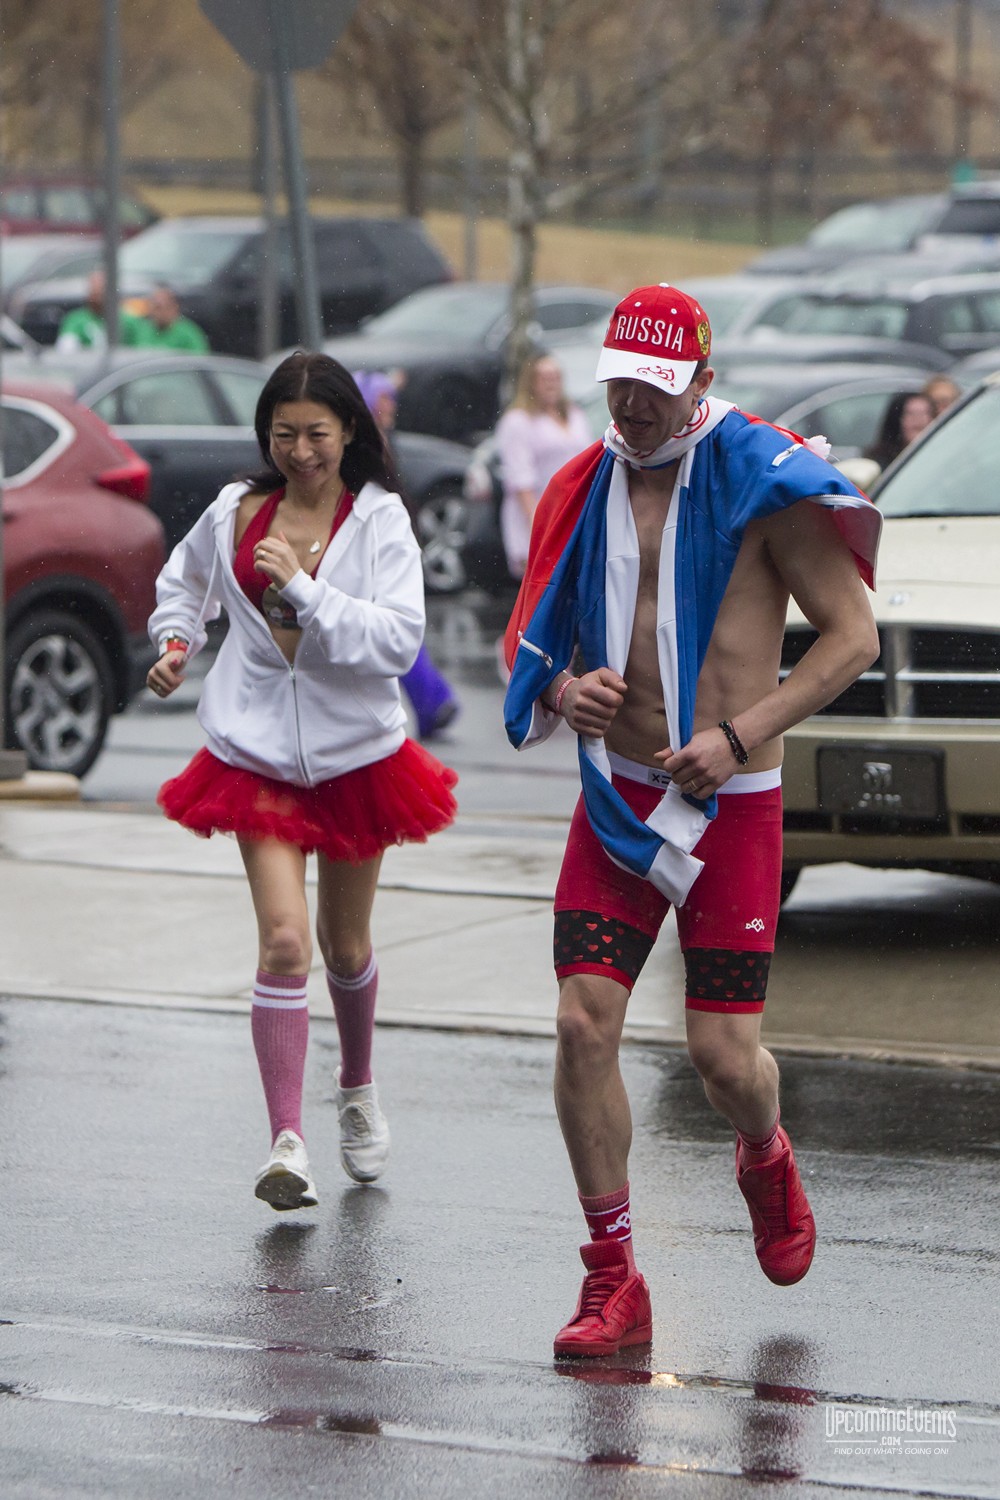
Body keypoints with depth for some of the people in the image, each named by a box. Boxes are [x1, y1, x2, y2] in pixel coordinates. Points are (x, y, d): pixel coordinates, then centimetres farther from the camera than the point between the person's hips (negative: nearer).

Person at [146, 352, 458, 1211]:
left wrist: (304, 587, -25)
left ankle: (358, 1089, 44)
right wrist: (175, 642, 7)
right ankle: (288, 1145, -15)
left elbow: (400, 639, -19)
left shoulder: (379, 520, -8)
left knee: (345, 946, 15)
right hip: (258, 754, 0)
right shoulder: (236, 514, 1)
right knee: (284, 940, -15)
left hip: (355, 753, 0)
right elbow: (185, 579, 24)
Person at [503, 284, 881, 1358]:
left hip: (730, 807, -4)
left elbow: (852, 635, -9)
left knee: (722, 1054, -3)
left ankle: (766, 1161, 35)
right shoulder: (584, 491, 6)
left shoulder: (764, 482, -8)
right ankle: (613, 1281, 3)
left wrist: (739, 736, -18)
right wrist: (563, 689, -8)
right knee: (583, 1025, -8)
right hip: (614, 797, 4)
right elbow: (534, 646, 16)